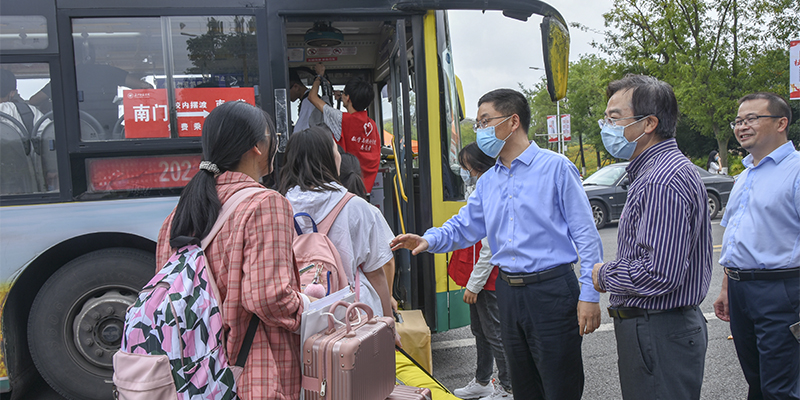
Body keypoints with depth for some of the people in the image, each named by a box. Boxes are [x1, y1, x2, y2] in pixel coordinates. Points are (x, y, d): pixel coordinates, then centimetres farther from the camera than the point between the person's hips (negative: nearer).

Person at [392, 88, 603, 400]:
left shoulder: (555, 167, -7)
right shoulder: (487, 182, 13)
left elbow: (585, 234, -9)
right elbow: (464, 226, 15)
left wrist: (589, 294, -14)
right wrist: (429, 240, -5)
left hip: (551, 290, -6)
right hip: (508, 291, 6)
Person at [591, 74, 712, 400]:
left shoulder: (663, 181, -23)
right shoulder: (656, 170, 13)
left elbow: (660, 273, -29)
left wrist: (604, 275, -13)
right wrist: (612, 273, 10)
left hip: (659, 334, -10)